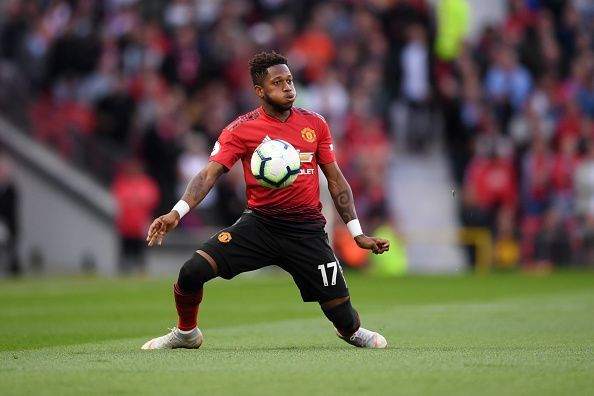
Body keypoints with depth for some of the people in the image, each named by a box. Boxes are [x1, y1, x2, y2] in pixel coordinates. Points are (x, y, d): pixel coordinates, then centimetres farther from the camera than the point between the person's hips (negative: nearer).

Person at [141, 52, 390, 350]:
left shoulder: (315, 124, 4)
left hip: (306, 229, 1)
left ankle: (352, 332, 37)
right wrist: (177, 213, -28)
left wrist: (357, 233, 8)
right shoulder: (241, 130, -4)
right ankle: (186, 333, 12)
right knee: (192, 272, -19)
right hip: (259, 223, -1)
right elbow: (209, 174, -12)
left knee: (340, 312, -4)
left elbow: (335, 180, 10)